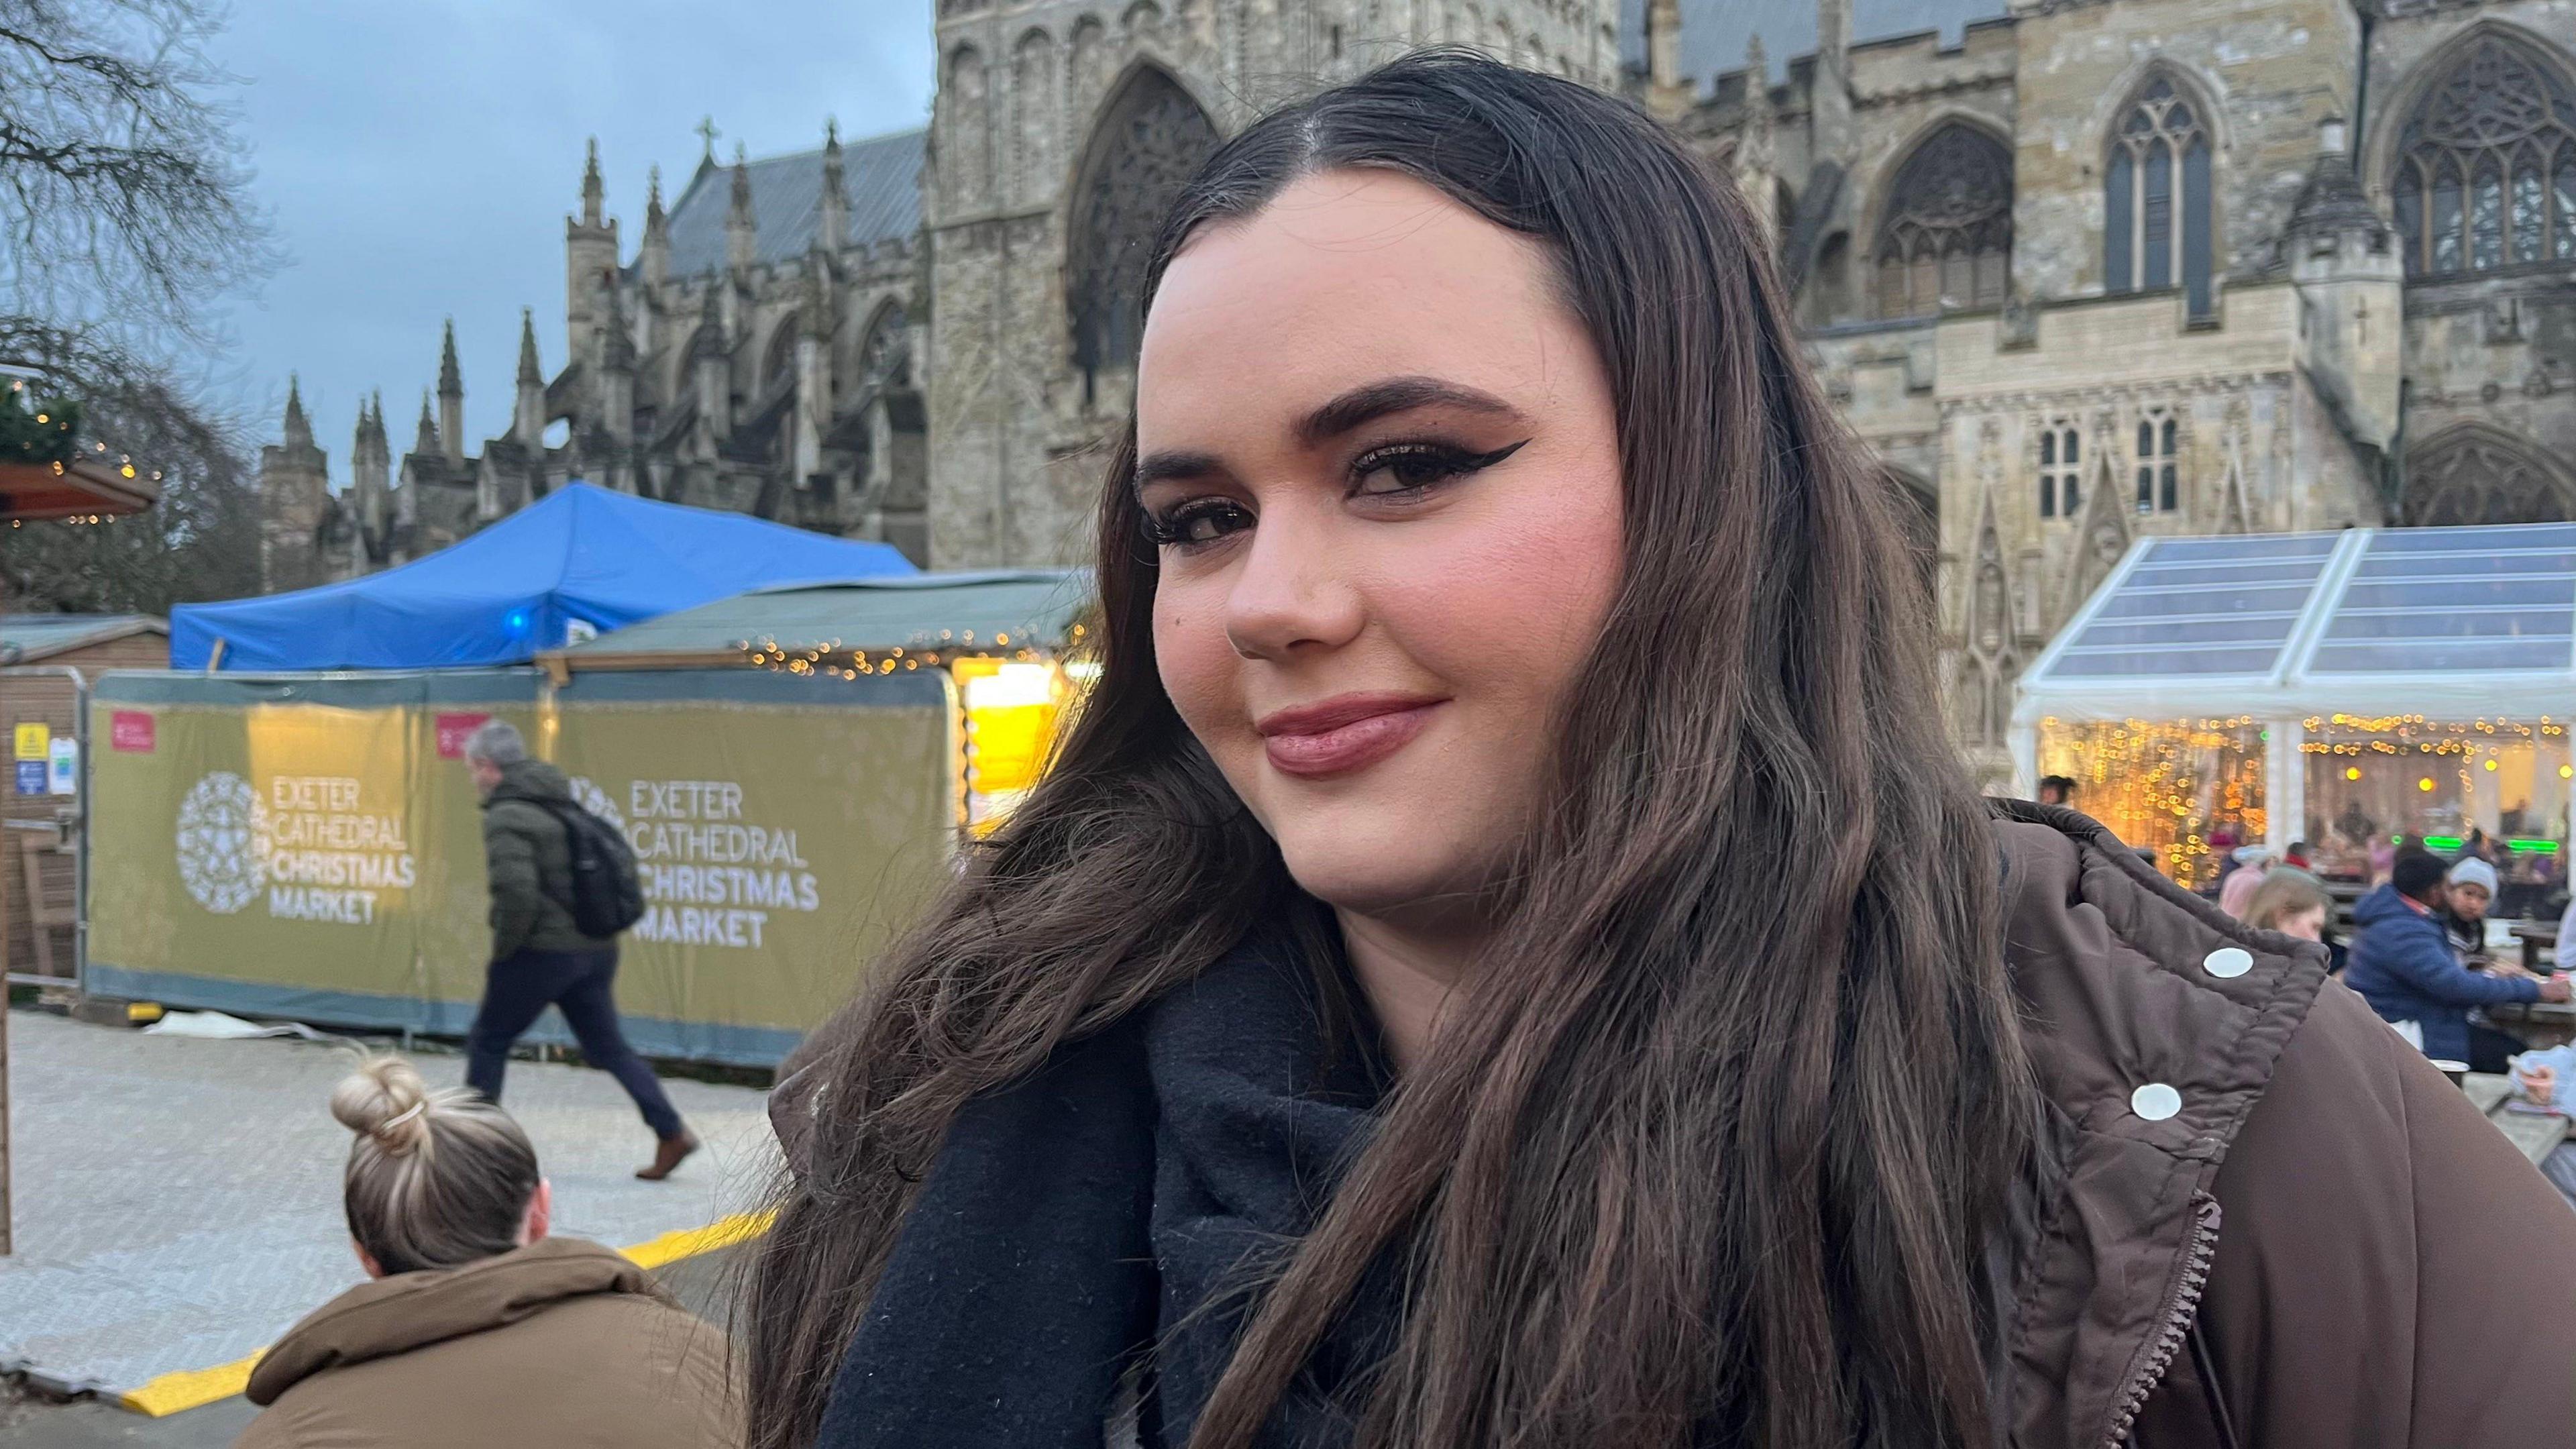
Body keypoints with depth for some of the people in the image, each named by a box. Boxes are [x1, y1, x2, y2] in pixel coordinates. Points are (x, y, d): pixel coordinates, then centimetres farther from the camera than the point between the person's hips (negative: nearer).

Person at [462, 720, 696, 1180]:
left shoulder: (507, 818, -14)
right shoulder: (561, 802, 13)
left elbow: (516, 893, -25)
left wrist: (501, 952, -11)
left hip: (542, 952, -8)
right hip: (595, 948, 8)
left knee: (488, 1042, 10)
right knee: (607, 1046, 12)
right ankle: (672, 1132, 4)